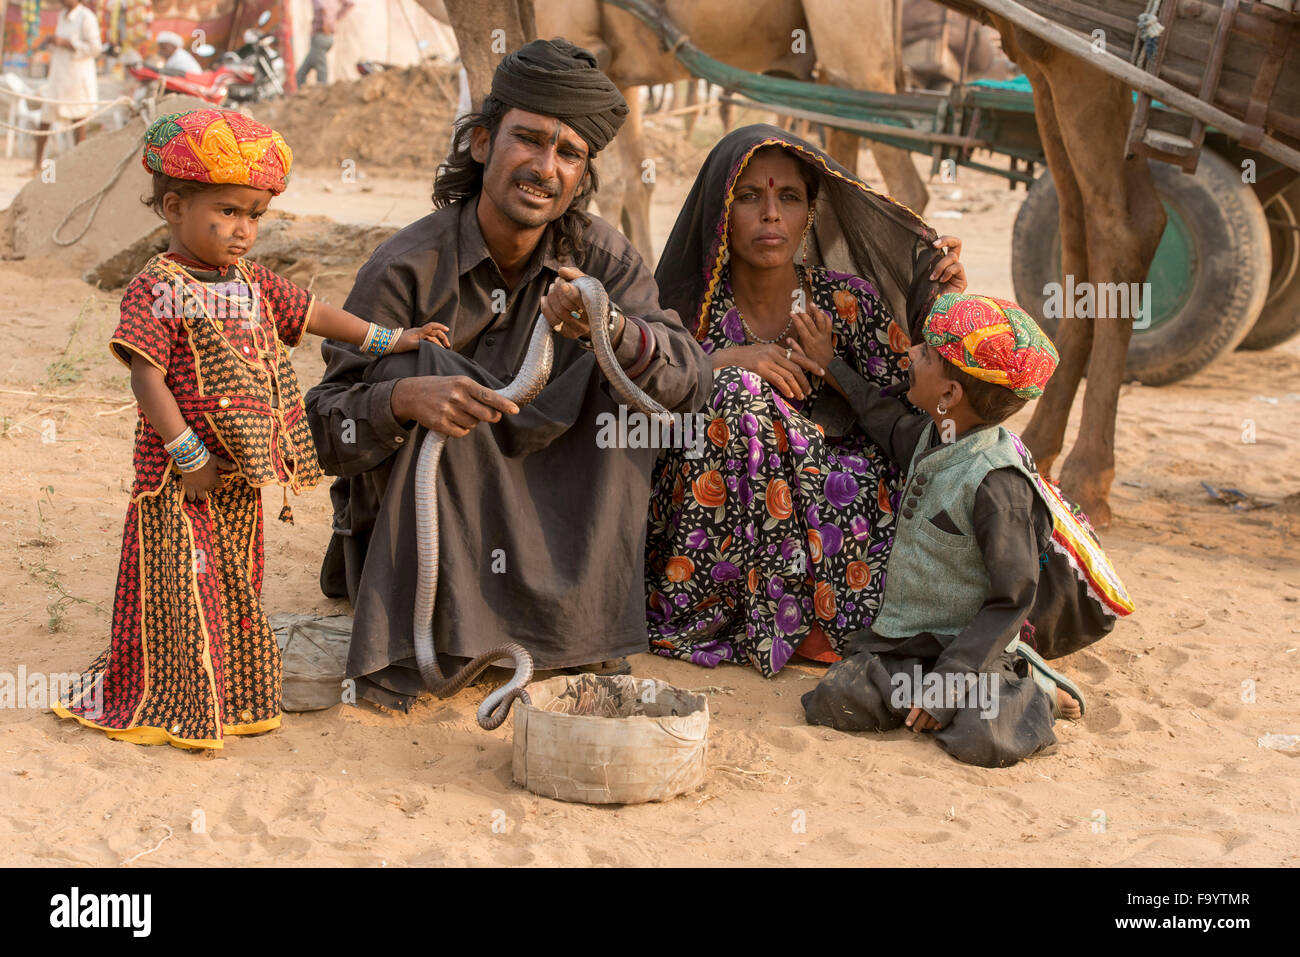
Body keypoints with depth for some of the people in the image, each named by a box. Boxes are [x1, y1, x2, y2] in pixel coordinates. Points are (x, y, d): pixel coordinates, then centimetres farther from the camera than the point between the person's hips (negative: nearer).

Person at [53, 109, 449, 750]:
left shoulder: (253, 284, 8)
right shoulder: (157, 289, -14)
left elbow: (312, 313, 20)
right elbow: (146, 379, -19)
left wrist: (387, 341, 15)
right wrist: (189, 456, -20)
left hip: (242, 478, 7)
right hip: (184, 479, -7)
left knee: (234, 591, 16)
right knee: (183, 595, -1)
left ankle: (234, 697, 29)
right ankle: (177, 707, 13)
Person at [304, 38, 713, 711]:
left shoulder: (599, 257, -8)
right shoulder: (407, 269, -17)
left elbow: (690, 379, -20)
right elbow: (327, 425, -20)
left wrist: (609, 329, -41)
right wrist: (405, 398, -42)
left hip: (540, 519, 3)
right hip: (408, 529, -3)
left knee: (627, 380, -17)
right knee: (430, 365, -28)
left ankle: (585, 630, -9)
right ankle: (405, 641, -21)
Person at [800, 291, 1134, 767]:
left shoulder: (997, 481, -22)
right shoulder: (933, 436, 2)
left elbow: (1012, 599, -19)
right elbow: (892, 425, 30)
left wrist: (949, 678, -21)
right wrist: (832, 367, 34)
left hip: (966, 645, -7)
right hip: (902, 638, 7)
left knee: (982, 739, -30)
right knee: (830, 703, -15)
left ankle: (1033, 694, 6)